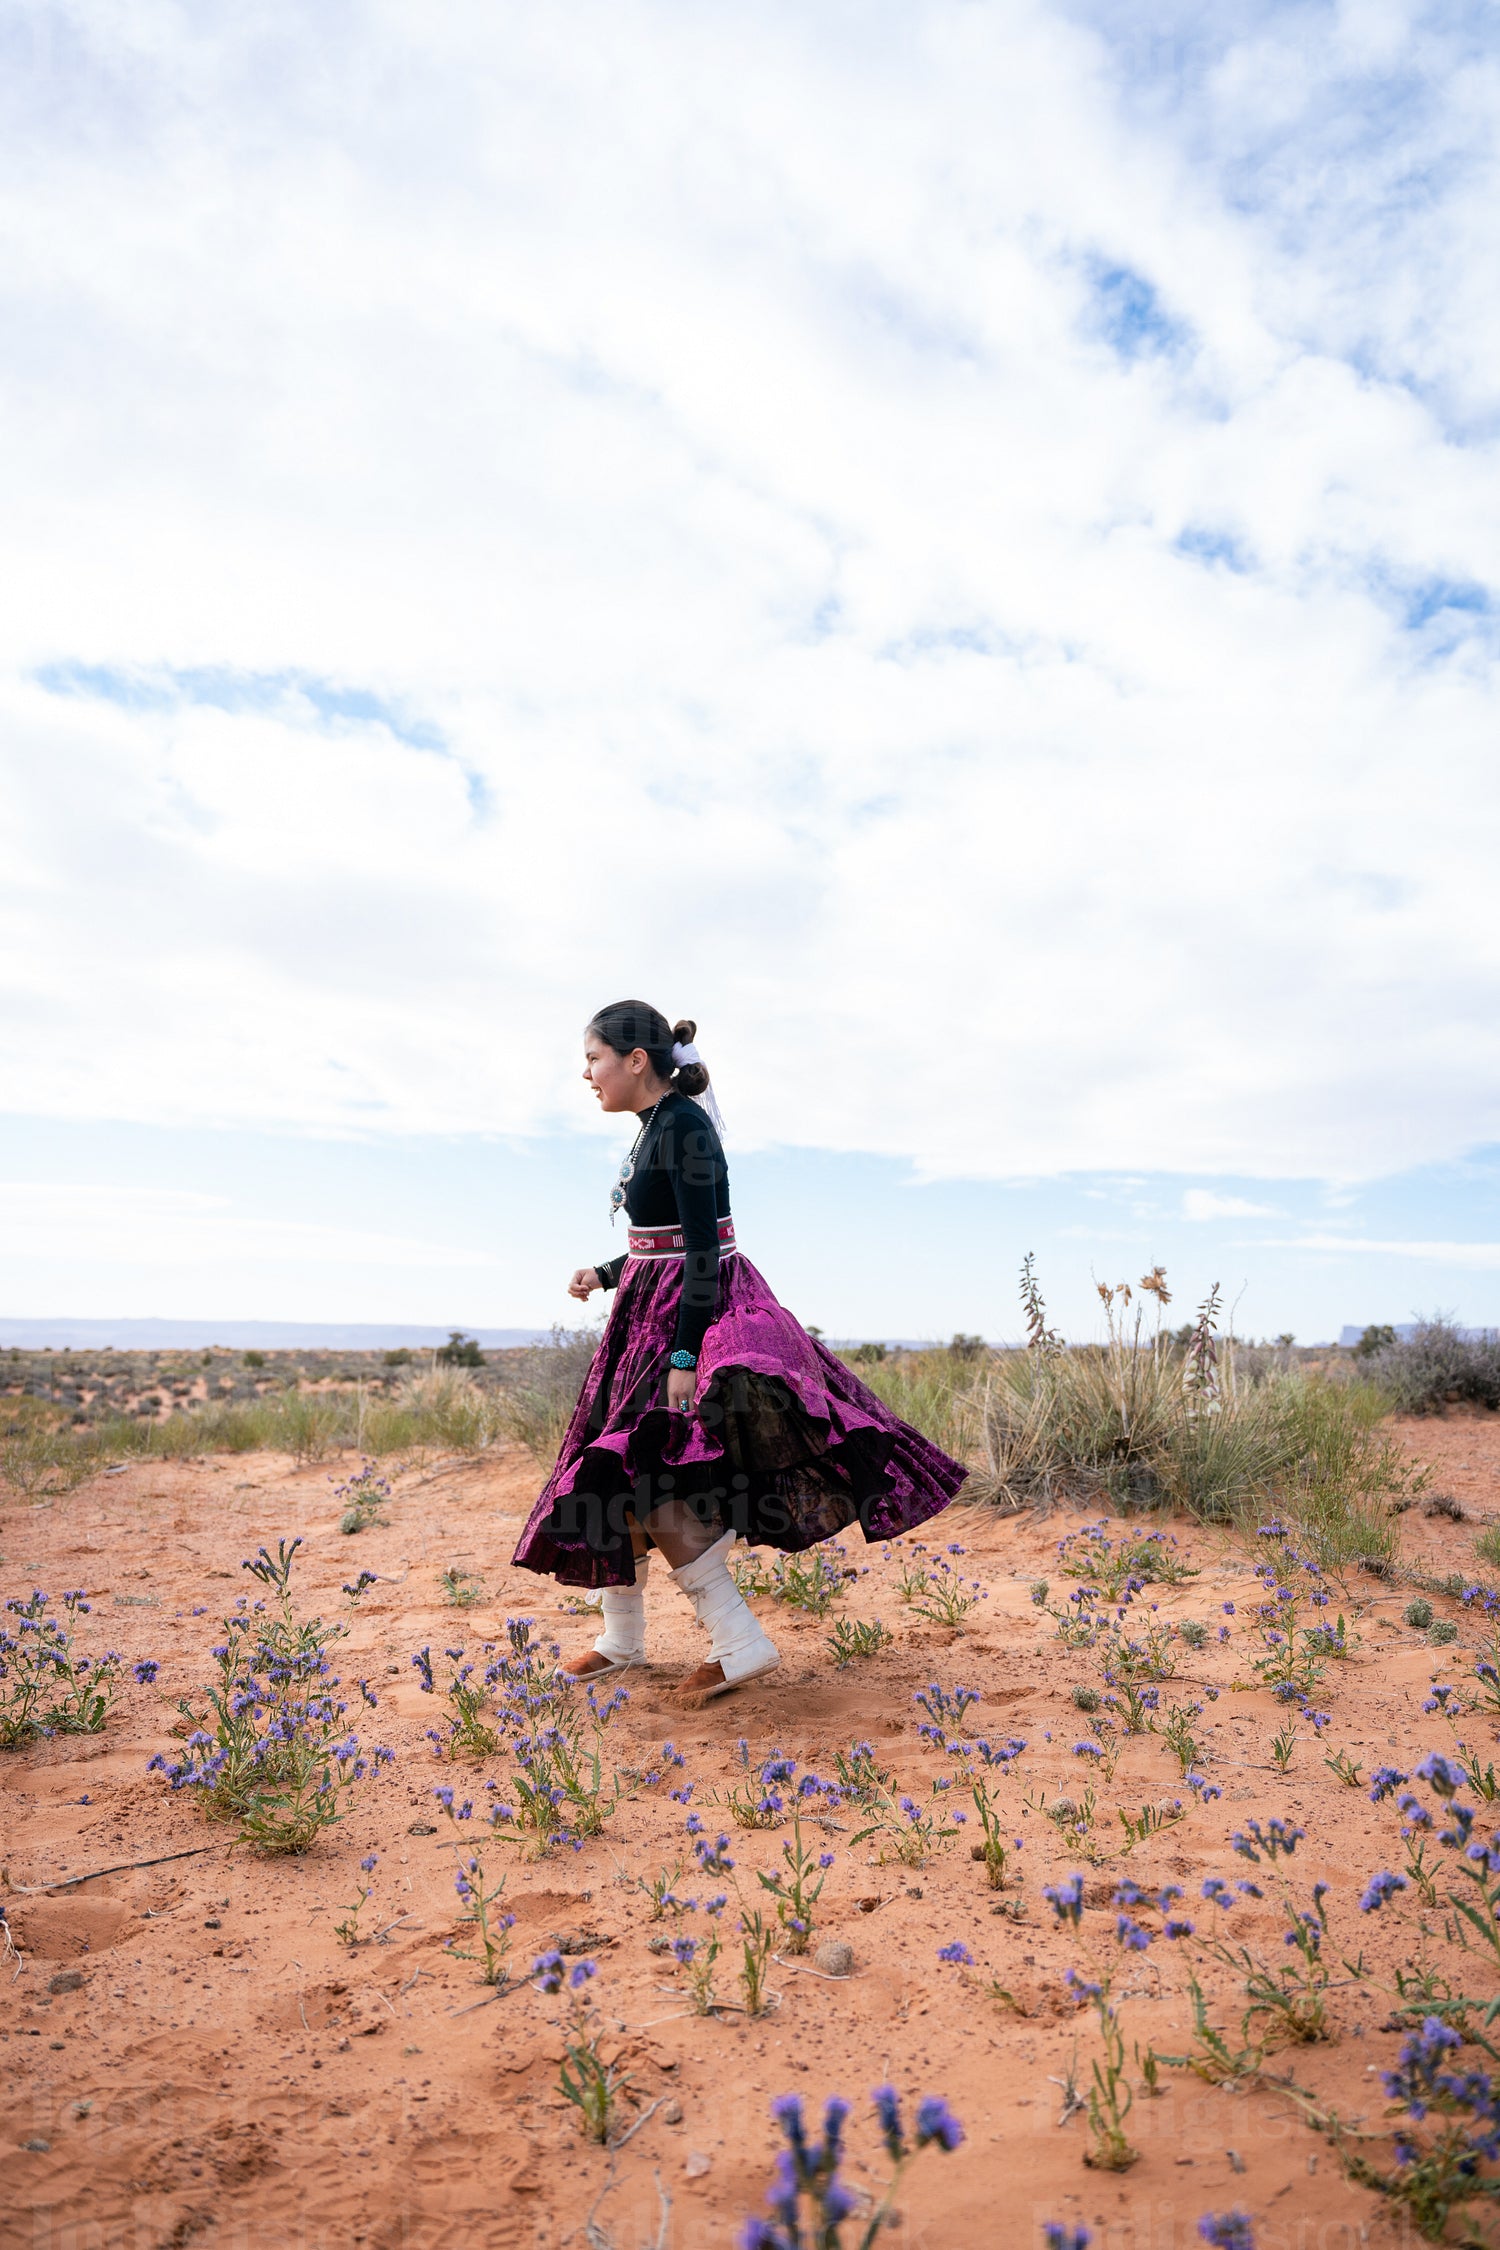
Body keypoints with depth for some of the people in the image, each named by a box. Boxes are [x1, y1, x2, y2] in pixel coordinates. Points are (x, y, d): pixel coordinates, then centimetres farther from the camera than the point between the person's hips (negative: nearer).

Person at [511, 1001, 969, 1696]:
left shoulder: (682, 1124, -17)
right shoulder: (657, 1126, 11)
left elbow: (702, 1246, -22)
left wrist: (684, 1353, -26)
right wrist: (603, 1274, 11)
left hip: (694, 1315, -10)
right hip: (650, 1313, 10)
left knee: (645, 1482, -11)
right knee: (619, 1472, 13)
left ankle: (741, 1644, 0)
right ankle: (622, 1639, 27)